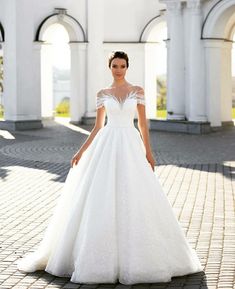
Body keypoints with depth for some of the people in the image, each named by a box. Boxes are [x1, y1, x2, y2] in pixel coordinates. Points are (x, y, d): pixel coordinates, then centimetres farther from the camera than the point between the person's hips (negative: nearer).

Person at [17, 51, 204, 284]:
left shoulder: (138, 91, 7)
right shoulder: (102, 94, 8)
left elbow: (143, 123, 6)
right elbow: (98, 126, 9)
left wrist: (148, 152, 0)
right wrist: (81, 151, 2)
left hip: (131, 147, 0)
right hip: (107, 146, 1)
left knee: (134, 200, -5)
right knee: (102, 200, -3)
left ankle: (135, 256, 8)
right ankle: (103, 255, 7)